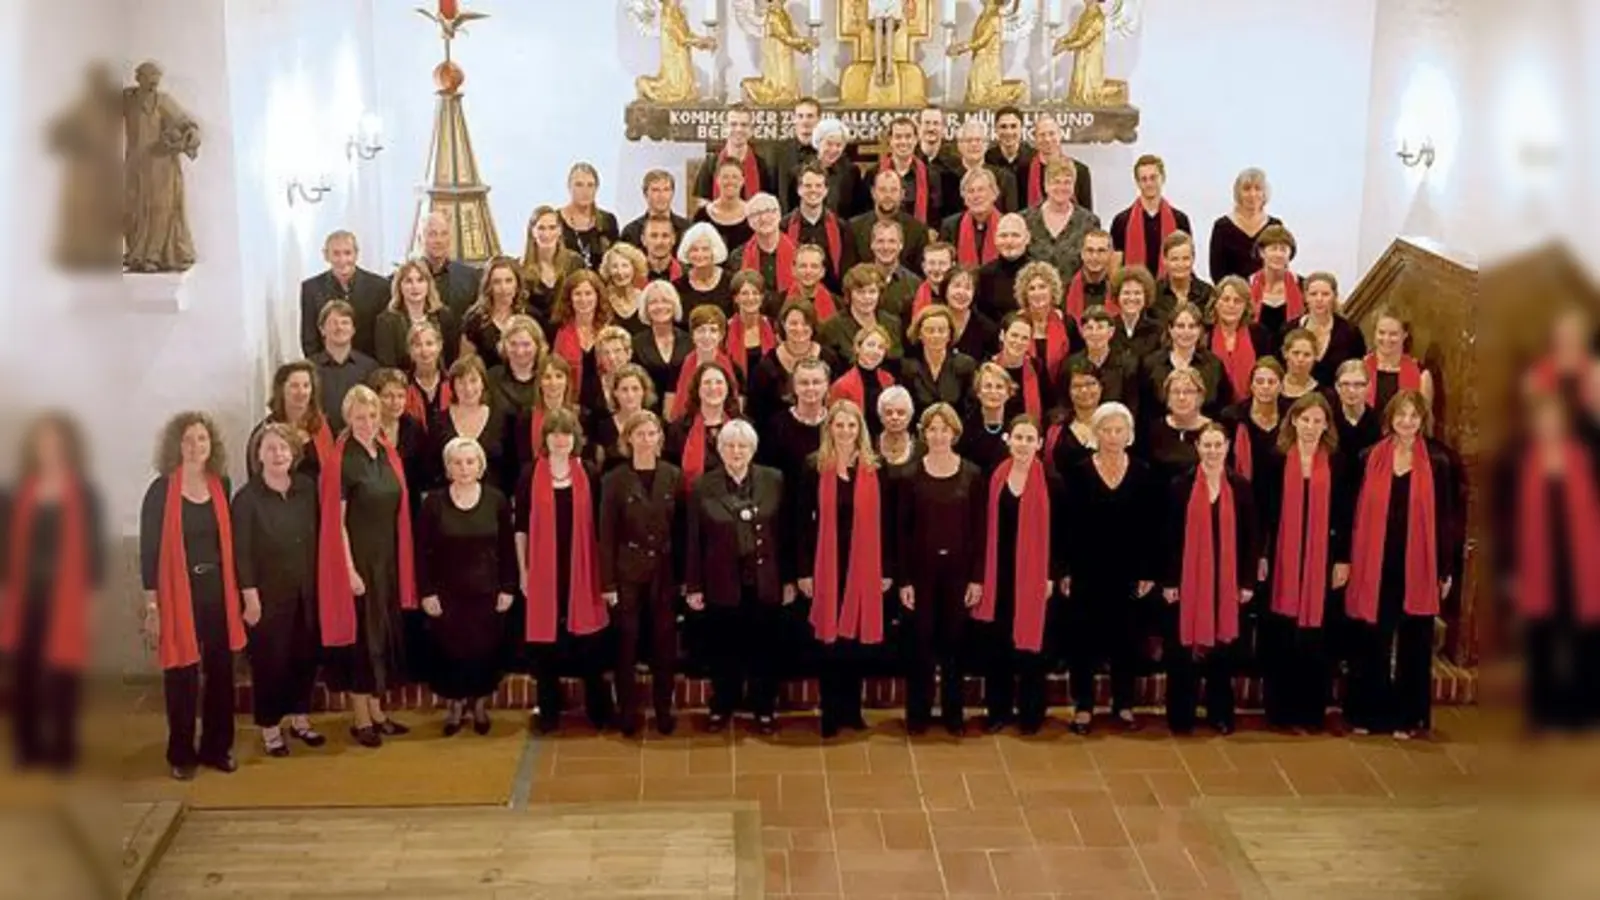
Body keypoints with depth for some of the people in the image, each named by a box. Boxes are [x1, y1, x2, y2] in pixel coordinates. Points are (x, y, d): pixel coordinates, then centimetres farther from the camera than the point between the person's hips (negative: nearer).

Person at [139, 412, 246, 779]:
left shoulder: (221, 485, 5)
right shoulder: (161, 490, -7)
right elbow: (148, 549, -8)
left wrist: (240, 593, 11)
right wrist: (152, 606, -11)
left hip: (217, 591, 4)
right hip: (178, 594, -4)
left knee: (221, 670, 8)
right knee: (182, 675, 2)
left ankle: (216, 747, 21)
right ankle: (181, 754, 15)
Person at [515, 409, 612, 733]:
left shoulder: (588, 475, 3)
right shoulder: (530, 476, -1)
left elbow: (597, 524, 6)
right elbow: (521, 527, 2)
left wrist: (602, 570, 3)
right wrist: (523, 571, -1)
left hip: (581, 569, 1)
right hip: (543, 570, -1)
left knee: (589, 641, 5)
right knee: (547, 638, 4)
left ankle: (598, 709, 16)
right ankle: (548, 710, 16)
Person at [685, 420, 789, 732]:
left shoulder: (774, 481, -1)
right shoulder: (703, 487, -2)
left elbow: (785, 532, 0)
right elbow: (693, 540, -1)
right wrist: (693, 586, -2)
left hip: (765, 582, 0)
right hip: (722, 583, 0)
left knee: (764, 648, 10)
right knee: (723, 649, 11)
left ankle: (764, 708, 25)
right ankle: (721, 707, 27)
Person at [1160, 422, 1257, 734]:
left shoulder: (1241, 486, 1)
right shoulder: (1180, 486, -3)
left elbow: (1249, 538, 4)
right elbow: (1170, 537, -2)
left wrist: (1248, 581, 1)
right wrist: (1168, 581, -6)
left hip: (1227, 581, 2)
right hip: (1187, 580, -1)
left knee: (1223, 648, 10)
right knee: (1184, 648, 3)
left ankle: (1220, 713, 21)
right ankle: (1181, 715, 13)